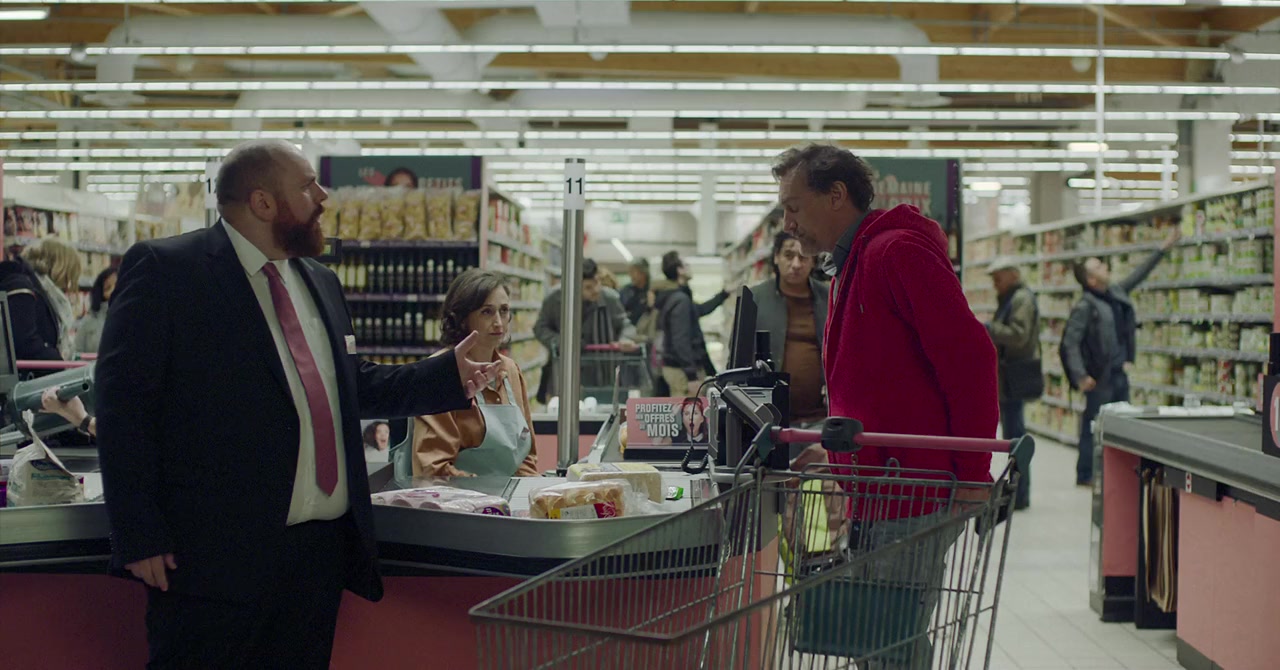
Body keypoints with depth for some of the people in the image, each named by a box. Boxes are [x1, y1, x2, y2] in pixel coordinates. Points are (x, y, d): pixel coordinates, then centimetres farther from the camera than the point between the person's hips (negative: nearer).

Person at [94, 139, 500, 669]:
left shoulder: (320, 282, 17)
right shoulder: (165, 269, -6)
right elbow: (123, 403, -9)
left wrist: (449, 376, 11)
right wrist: (140, 537, -15)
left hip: (324, 547, 7)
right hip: (218, 552, -7)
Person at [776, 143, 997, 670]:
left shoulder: (898, 250, -11)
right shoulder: (851, 268, 20)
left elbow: (969, 355, -18)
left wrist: (972, 474, -18)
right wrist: (834, 449, 15)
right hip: (880, 498, 10)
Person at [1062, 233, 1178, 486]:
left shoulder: (1116, 293, 9)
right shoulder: (1085, 307, -15)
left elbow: (1138, 274, 23)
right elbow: (1070, 342, -18)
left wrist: (1163, 249, 26)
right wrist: (1081, 376, -24)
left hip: (1119, 373, 8)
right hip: (1100, 377, -8)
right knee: (1094, 425, -2)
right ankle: (1085, 475, 7)